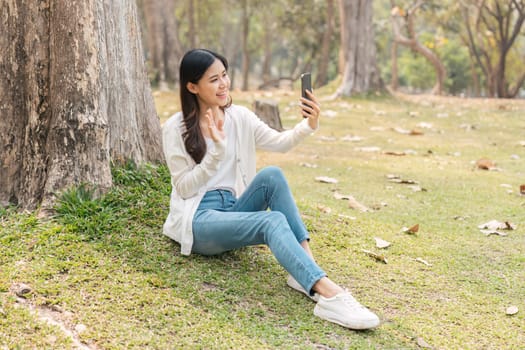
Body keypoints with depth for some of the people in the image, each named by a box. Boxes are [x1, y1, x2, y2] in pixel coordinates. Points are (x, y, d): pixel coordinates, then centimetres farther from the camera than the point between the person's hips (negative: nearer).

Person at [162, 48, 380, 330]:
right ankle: (330, 295, -50)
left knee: (271, 175, -26)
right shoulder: (175, 129, -5)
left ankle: (306, 268, -30)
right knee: (273, 221, -32)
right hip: (199, 219, -5)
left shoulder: (239, 117, 8)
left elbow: (280, 143, -1)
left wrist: (309, 125, -20)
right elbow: (184, 187, -8)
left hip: (233, 208, 5)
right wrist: (217, 151, -19)